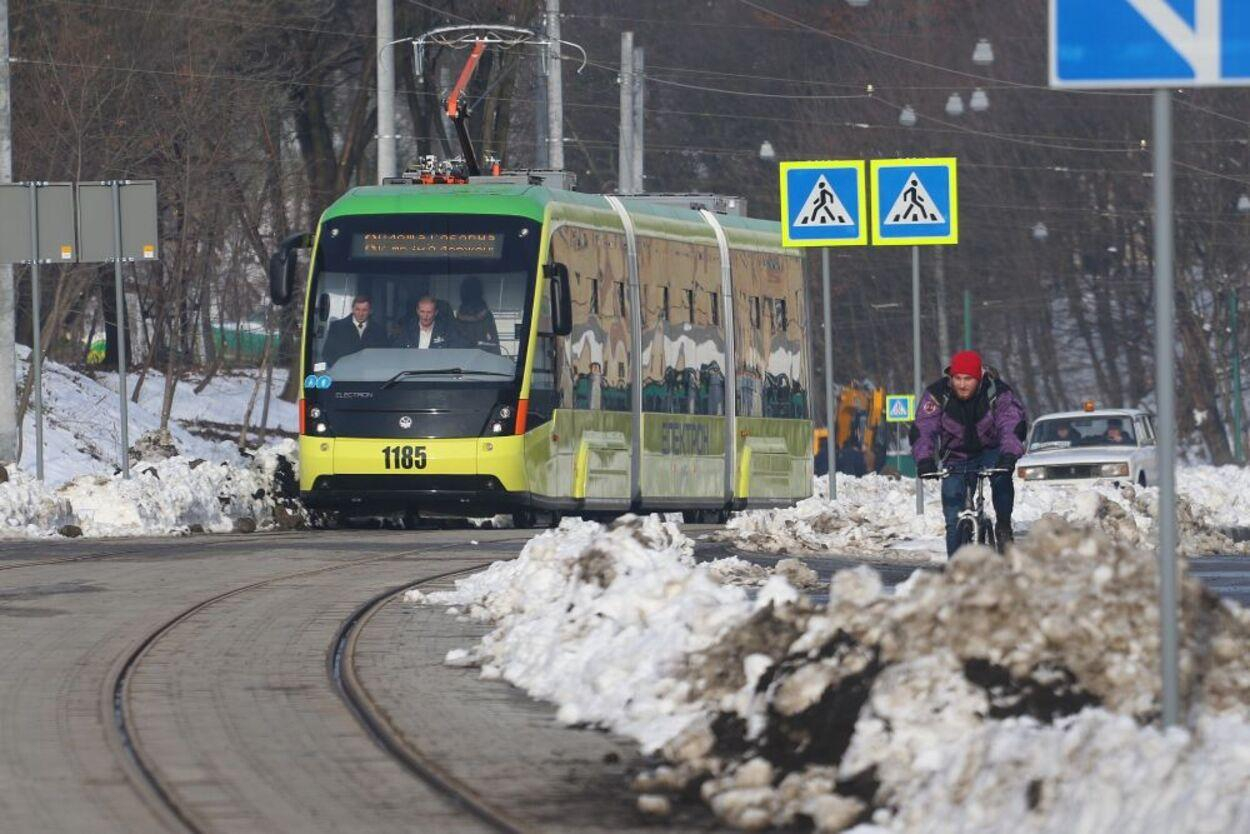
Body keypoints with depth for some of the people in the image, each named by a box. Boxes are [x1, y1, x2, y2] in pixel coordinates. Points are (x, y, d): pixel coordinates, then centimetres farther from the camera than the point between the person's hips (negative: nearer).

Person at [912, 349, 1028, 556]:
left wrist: (1009, 455, -49)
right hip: (956, 459, 1)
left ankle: (1004, 525, -18)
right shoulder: (937, 395, -15)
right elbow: (923, 429, -24)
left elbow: (1013, 426, -30)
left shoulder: (998, 392, -18)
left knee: (1001, 477, -35)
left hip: (990, 452, -1)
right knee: (954, 521, -5)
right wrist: (924, 459, -42)